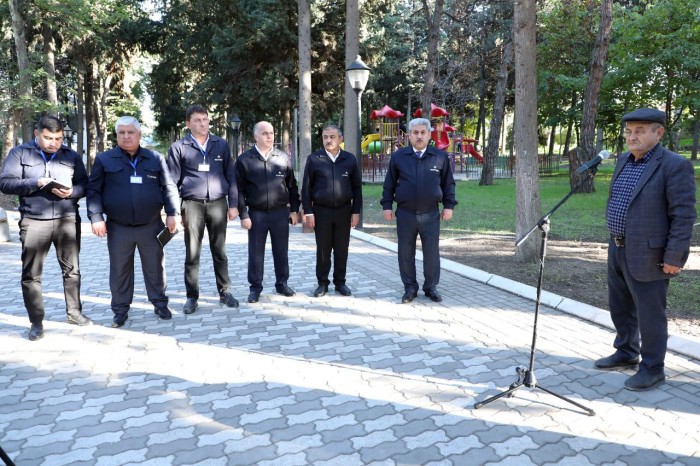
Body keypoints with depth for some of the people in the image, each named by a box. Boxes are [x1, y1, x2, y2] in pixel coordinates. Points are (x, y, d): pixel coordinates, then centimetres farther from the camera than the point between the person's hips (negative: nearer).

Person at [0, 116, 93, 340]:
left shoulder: (71, 155, 10)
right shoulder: (19, 153, 4)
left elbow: (84, 184, 8)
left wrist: (71, 191, -14)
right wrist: (36, 183, -17)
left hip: (67, 220, 2)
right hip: (34, 221, -1)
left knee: (72, 269, 8)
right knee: (31, 274, 2)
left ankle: (74, 312, 22)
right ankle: (36, 322, 13)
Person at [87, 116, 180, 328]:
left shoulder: (155, 159, 6)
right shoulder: (104, 159, 3)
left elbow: (169, 187, 6)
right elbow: (93, 190, 3)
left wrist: (172, 213, -3)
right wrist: (96, 217, -6)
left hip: (151, 226, 0)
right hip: (118, 228, 0)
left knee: (155, 268, 8)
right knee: (119, 271, 8)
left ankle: (160, 304, 23)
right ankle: (120, 310, 22)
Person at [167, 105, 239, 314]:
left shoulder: (221, 144, 9)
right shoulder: (179, 147, 3)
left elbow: (230, 176, 10)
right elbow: (173, 181, 3)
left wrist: (233, 204, 3)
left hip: (218, 203, 1)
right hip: (192, 204, -1)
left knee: (220, 251, 8)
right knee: (192, 253, 3)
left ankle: (224, 292, 18)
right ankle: (192, 297, 13)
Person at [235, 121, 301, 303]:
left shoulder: (283, 157, 4)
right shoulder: (244, 159, -2)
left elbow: (292, 186, 8)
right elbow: (239, 189, -2)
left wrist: (294, 209, 4)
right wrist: (243, 215, -7)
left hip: (280, 212, 2)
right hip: (256, 213, -1)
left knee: (281, 251, 10)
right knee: (255, 252, 6)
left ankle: (282, 283, 24)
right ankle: (255, 287, 18)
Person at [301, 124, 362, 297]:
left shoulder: (350, 159, 4)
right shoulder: (313, 159, 0)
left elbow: (357, 187, 6)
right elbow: (306, 187, 0)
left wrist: (356, 211, 1)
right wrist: (308, 212, -6)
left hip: (344, 211, 1)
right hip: (321, 211, -1)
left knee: (341, 249, 7)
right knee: (323, 249, 5)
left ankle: (340, 282, 21)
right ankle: (322, 283, 17)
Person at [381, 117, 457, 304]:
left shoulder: (440, 156, 2)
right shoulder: (398, 156, 2)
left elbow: (448, 183, 7)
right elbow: (389, 184, 7)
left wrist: (448, 205, 1)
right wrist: (387, 205, 2)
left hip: (431, 214, 0)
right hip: (405, 214, 1)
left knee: (432, 253, 6)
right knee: (406, 253, 6)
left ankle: (431, 287, 22)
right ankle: (410, 288, 20)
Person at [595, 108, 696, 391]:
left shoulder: (675, 166, -15)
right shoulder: (624, 161, 9)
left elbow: (684, 215, -17)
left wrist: (674, 258, -18)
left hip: (648, 256, -8)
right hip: (618, 251, 8)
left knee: (649, 314, 5)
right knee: (621, 308, 19)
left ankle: (652, 369, 22)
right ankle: (627, 353, 38)